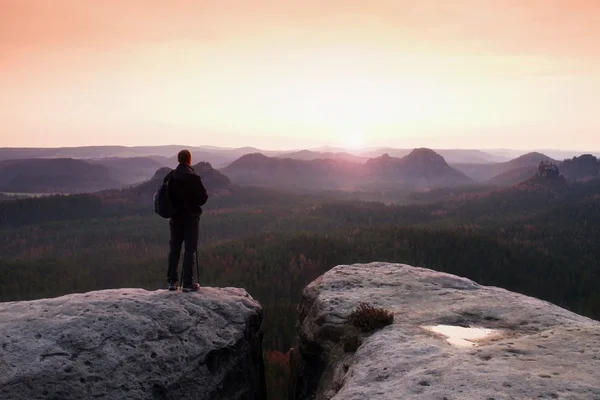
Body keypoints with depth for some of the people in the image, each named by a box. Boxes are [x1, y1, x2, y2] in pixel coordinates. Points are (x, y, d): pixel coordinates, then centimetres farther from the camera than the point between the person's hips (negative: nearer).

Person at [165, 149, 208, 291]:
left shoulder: (170, 177, 0)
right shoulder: (193, 178, -16)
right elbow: (203, 198, -14)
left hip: (175, 217, 5)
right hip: (191, 217, -5)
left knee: (174, 248, 13)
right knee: (190, 249, 1)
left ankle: (172, 281, 15)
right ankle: (188, 283, 0)